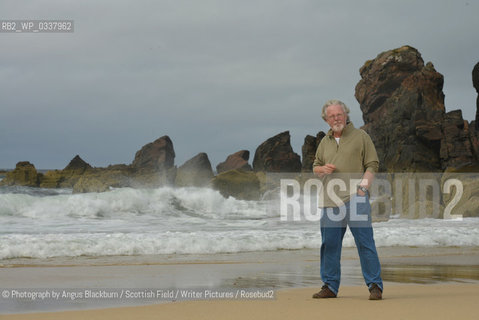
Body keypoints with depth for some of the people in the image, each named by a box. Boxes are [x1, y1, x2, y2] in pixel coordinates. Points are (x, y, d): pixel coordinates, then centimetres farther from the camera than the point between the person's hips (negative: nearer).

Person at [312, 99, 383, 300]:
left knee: (365, 243, -7)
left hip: (356, 199, -5)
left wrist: (364, 185, -15)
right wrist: (322, 169, 2)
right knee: (329, 244, 6)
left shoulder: (360, 136, 4)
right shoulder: (325, 142, 18)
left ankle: (375, 286, -3)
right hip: (330, 200, 5)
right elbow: (315, 167, 26)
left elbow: (372, 165, 0)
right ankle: (330, 286, 15)